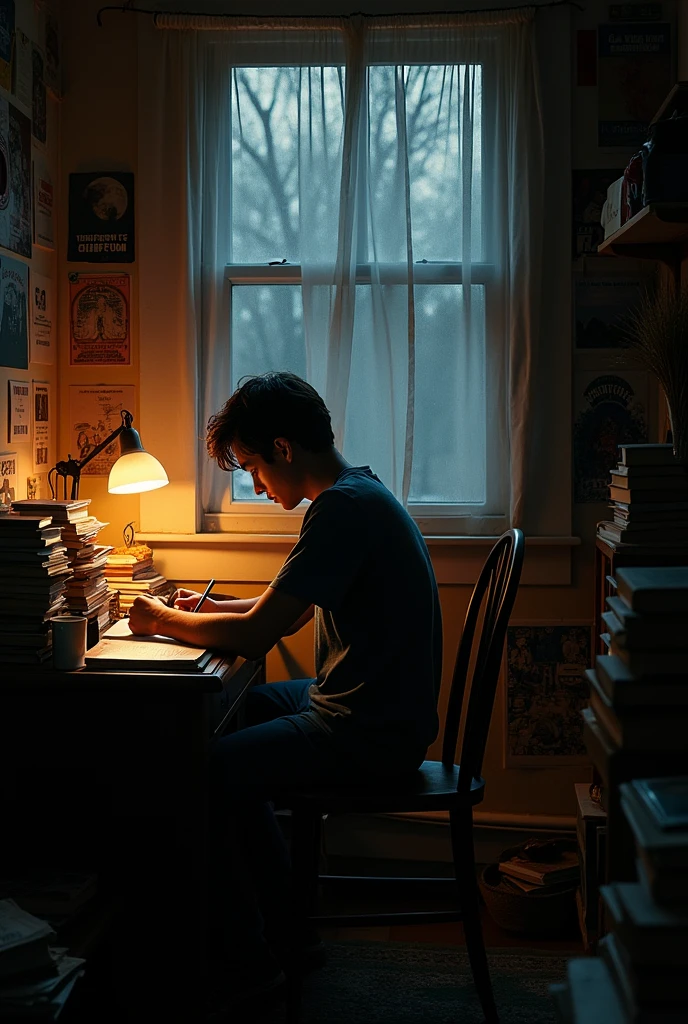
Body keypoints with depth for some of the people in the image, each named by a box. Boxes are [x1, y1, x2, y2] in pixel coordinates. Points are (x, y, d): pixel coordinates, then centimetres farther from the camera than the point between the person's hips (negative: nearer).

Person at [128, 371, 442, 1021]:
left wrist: (165, 620, -7)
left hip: (374, 733, -11)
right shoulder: (355, 493, 12)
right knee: (232, 723, 19)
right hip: (372, 706, 11)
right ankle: (284, 938, 24)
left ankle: (248, 964, 5)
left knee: (205, 772, -12)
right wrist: (207, 608, 10)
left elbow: (256, 634, -22)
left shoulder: (343, 508, -21)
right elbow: (287, 612, 21)